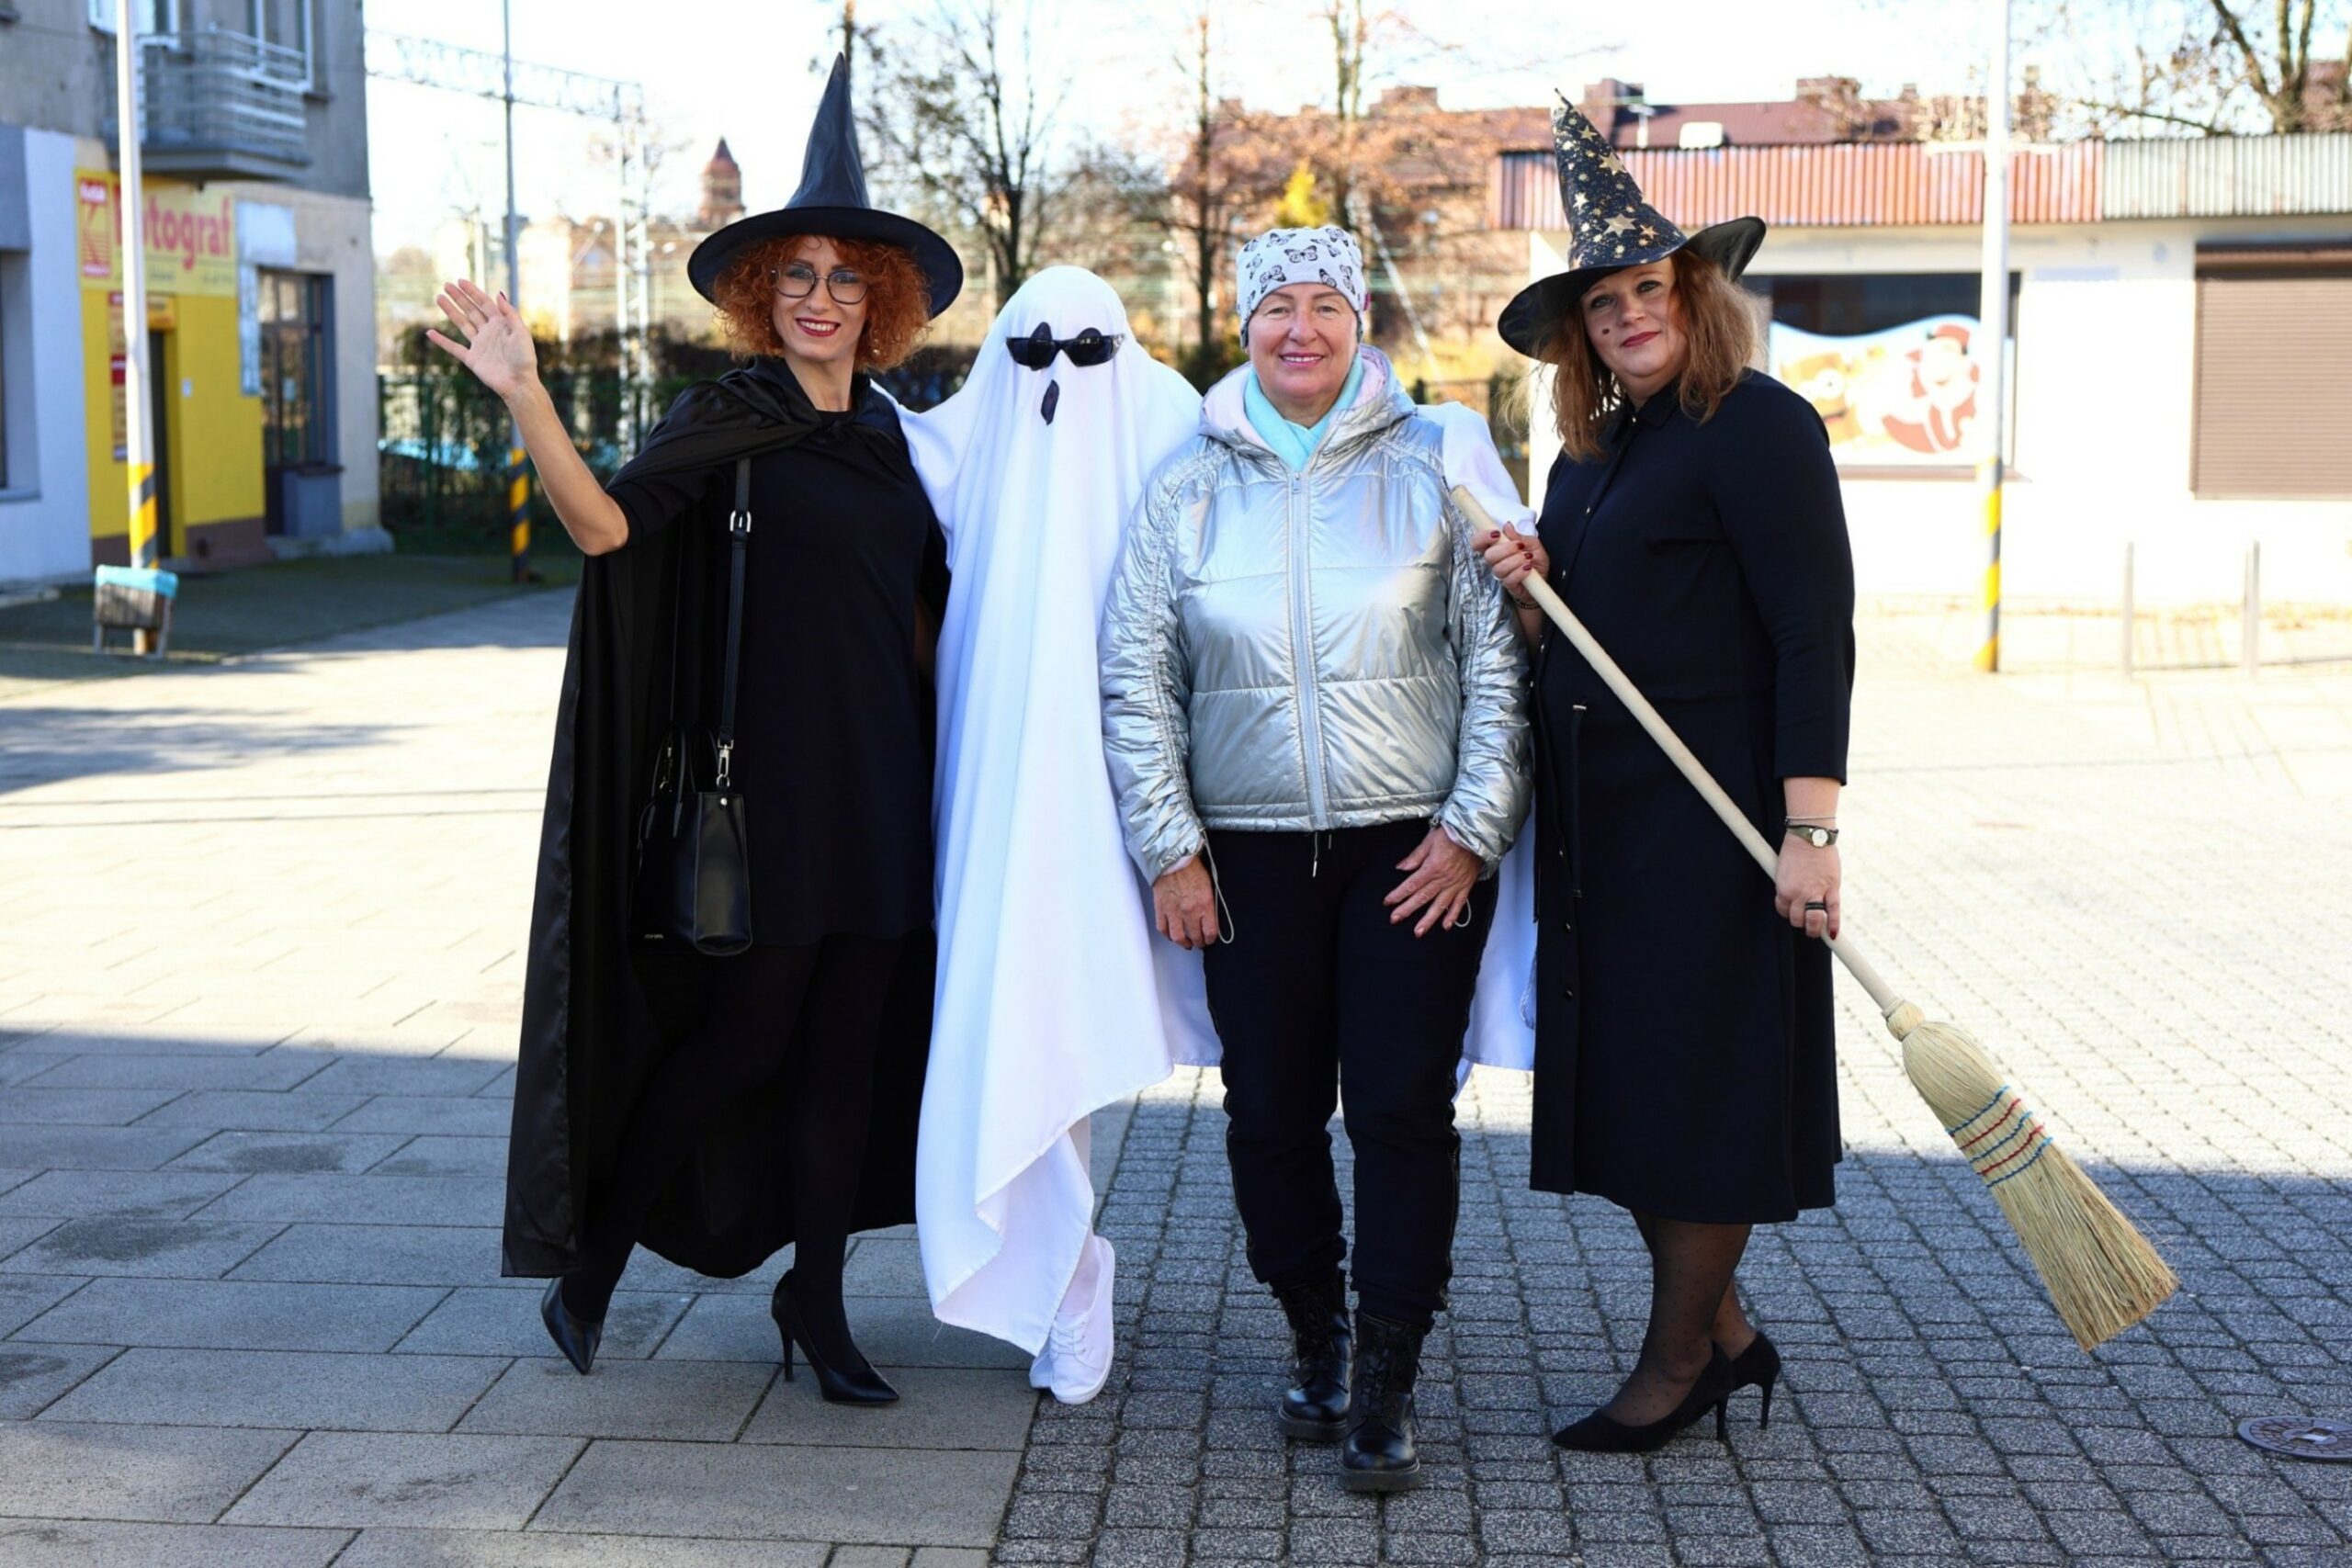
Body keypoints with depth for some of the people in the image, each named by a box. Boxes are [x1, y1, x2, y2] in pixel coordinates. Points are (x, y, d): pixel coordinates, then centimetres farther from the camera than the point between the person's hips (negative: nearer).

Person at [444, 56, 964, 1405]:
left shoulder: (889, 435, 14)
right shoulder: (728, 420, -4)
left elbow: (947, 588, 21)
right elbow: (608, 525, -20)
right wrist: (526, 398, -32)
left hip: (881, 785, 5)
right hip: (770, 779, -5)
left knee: (850, 1047, 8)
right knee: (740, 1033, -1)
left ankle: (816, 1300, 19)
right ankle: (595, 1251, 20)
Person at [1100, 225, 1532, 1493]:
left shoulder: (1436, 464, 3)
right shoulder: (1190, 484, 7)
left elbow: (1499, 654, 2)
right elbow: (1135, 677, 8)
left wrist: (1473, 826, -5)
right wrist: (1170, 845, 2)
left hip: (1415, 848, -2)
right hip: (1250, 852, 2)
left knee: (1402, 1106, -5)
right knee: (1270, 1111, 5)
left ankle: (1385, 1391, 5)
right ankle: (1317, 1341, 25)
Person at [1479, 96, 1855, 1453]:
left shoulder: (1756, 427, -10)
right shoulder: (1591, 455, 15)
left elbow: (1816, 637, -16)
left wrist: (1812, 829, -22)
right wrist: (1532, 598, -2)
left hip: (1715, 813, -8)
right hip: (1599, 817, 8)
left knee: (1697, 1070, 0)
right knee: (1621, 1070, 11)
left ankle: (1681, 1362, 13)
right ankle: (1724, 1330, 26)